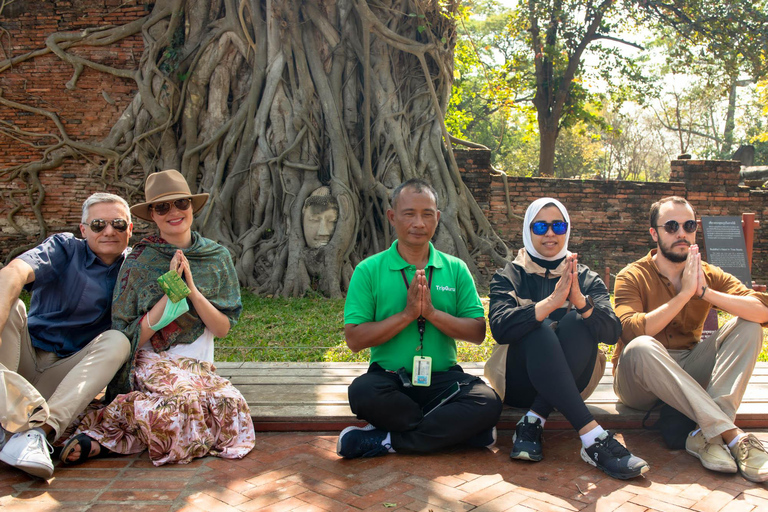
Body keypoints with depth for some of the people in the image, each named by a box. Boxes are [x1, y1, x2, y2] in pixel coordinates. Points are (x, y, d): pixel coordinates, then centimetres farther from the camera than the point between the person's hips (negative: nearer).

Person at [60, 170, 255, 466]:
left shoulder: (217, 258, 7)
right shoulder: (139, 261, -2)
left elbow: (223, 329, 2)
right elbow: (130, 337, -6)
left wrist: (190, 287, -11)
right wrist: (171, 293, -15)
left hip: (198, 367, 4)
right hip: (152, 364, -4)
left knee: (232, 405, -29)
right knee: (189, 400, -36)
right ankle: (99, 438, -14)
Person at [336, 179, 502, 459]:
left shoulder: (455, 269, 8)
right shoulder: (368, 270, 1)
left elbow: (478, 333, 1)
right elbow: (354, 339, -7)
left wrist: (432, 312, -13)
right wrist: (407, 313, -14)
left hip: (443, 377, 2)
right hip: (388, 376, -2)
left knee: (488, 403, -26)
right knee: (362, 392, -34)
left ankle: (385, 441, -18)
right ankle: (455, 429, -14)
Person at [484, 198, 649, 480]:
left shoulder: (587, 279, 9)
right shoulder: (508, 277, 4)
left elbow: (613, 332, -11)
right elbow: (499, 327, -18)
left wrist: (581, 302, -32)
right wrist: (551, 302, -32)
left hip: (569, 382, 2)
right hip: (519, 381, -1)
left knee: (578, 321, -26)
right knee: (539, 329, -32)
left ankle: (533, 422, -29)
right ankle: (594, 438, -39)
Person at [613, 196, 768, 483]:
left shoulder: (709, 275, 6)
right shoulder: (633, 277, -6)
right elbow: (633, 331, -25)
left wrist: (706, 292, -21)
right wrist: (685, 293, -21)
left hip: (688, 376, 4)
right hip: (640, 381, -4)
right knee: (641, 347, -35)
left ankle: (706, 435, -31)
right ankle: (731, 435, -35)